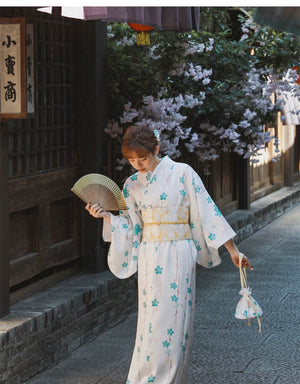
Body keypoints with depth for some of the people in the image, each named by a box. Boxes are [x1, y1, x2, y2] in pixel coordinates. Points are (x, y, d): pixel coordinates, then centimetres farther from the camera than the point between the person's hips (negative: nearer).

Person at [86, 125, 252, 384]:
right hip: (150, 258, 3)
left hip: (179, 256, -3)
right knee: (152, 321, 3)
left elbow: (206, 210, -5)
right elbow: (131, 226, 13)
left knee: (175, 322, -2)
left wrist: (232, 250, -5)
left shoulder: (182, 173, -5)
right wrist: (105, 215, -4)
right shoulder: (132, 185, 8)